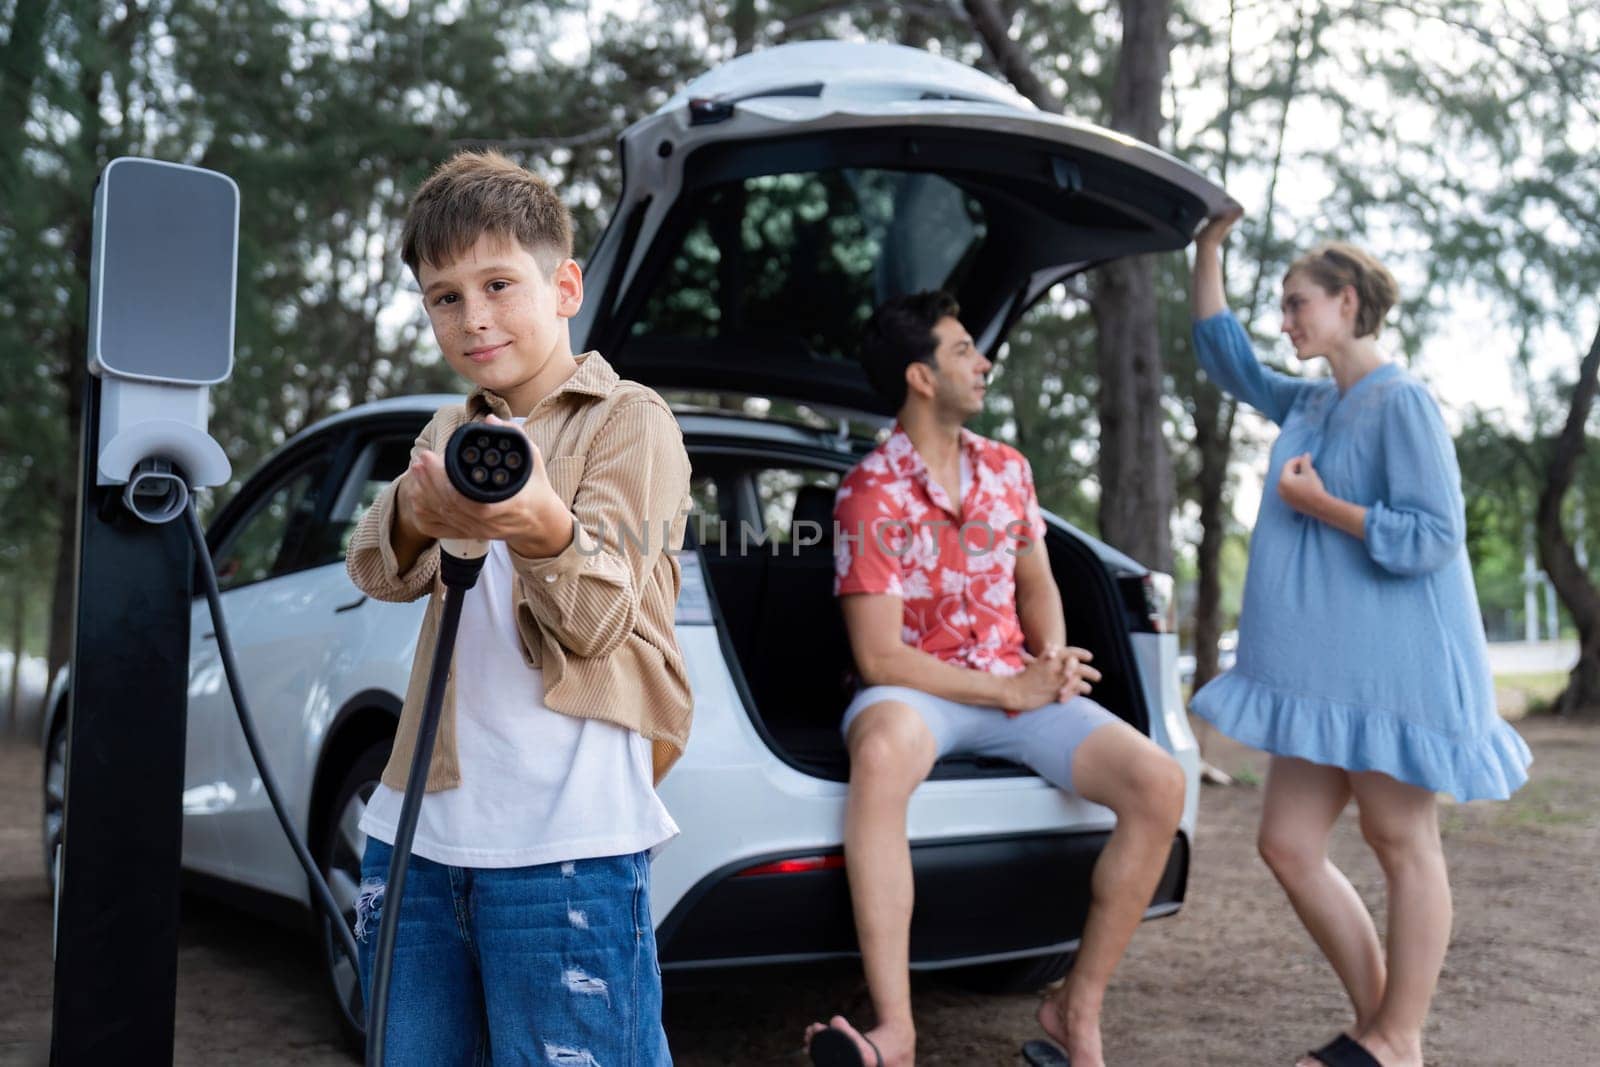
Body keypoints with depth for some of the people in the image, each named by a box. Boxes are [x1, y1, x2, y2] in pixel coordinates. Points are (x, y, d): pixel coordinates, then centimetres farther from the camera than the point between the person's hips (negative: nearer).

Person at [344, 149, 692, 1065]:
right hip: (420, 827, 6)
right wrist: (415, 516, -24)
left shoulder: (629, 420, -1)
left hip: (565, 843, -6)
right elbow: (383, 573, 0)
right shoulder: (453, 431, 17)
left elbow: (599, 619, -12)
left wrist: (541, 528, -33)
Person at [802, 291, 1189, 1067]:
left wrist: (1052, 662, -4)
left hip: (1018, 686, 5)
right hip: (919, 691, -5)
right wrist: (1013, 691, -16)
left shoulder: (1007, 469, 8)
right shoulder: (872, 492, -11)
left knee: (1159, 784, -17)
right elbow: (879, 658, -14)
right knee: (880, 749, -42)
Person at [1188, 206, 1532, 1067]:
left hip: (1391, 662, -8)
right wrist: (1208, 250, 24)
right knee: (1288, 846, 7)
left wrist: (1319, 505, -12)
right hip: (1325, 664, 8)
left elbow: (1433, 536, -17)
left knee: (1402, 844, 3)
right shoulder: (1311, 404, 14)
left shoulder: (1401, 404, -10)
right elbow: (1228, 361, 27)